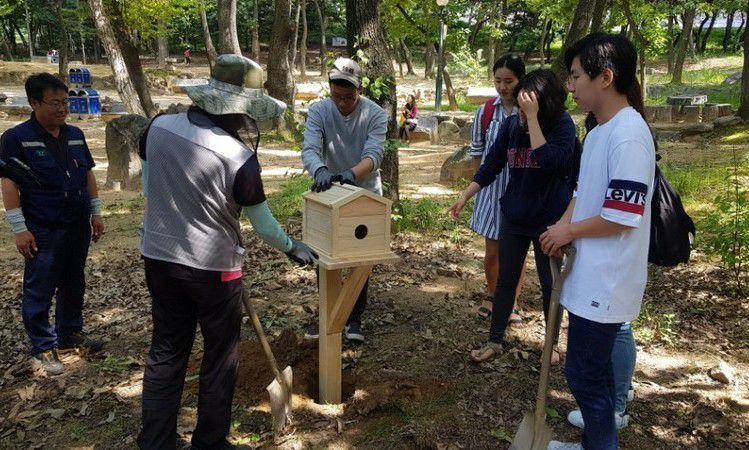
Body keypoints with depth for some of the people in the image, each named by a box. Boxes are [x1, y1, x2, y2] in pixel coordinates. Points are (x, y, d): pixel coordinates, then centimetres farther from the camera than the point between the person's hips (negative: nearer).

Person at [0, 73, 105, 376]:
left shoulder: (75, 135, 7)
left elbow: (88, 174, 15)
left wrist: (96, 212, 12)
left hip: (77, 226, 6)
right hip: (42, 230, -6)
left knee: (73, 285, 16)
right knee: (39, 292, 4)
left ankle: (70, 334, 32)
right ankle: (42, 348, 16)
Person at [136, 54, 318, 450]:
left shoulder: (158, 128, -5)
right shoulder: (239, 157, -20)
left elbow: (147, 187, 10)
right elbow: (263, 226, -9)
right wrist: (294, 248, 9)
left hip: (159, 257, 5)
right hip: (213, 267, -5)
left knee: (165, 353, 17)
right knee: (219, 358, 13)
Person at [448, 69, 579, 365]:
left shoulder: (562, 125, -14)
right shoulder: (512, 124, -4)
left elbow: (548, 160, -31)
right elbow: (491, 166, 2)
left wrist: (533, 117, -30)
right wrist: (464, 197, -3)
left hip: (549, 220, -3)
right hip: (514, 217, 4)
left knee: (549, 284, 11)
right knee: (506, 280, 12)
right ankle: (495, 341, 26)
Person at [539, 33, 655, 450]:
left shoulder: (628, 135, -21)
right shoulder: (598, 131, 9)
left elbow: (622, 217, -24)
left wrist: (569, 231, -10)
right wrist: (562, 227, -2)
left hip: (606, 281, -10)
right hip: (592, 275, 10)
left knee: (585, 373, 2)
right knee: (595, 368, 21)